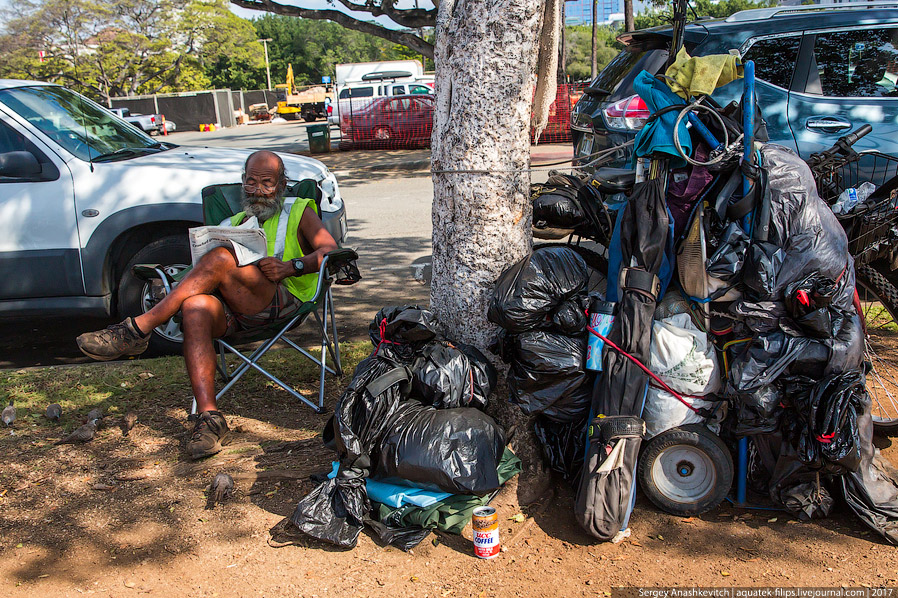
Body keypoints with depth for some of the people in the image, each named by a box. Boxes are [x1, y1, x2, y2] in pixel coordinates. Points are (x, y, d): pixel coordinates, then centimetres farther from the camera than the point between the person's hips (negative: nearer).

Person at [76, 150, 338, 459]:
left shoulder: (299, 212, 22)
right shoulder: (233, 223, 33)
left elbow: (330, 250, 5)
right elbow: (208, 273, 23)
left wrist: (291, 266, -12)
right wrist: (192, 278, -2)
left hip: (280, 300, -4)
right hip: (232, 312, 4)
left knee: (222, 258, -31)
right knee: (196, 307, -32)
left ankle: (138, 329, -28)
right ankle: (209, 417, -38)